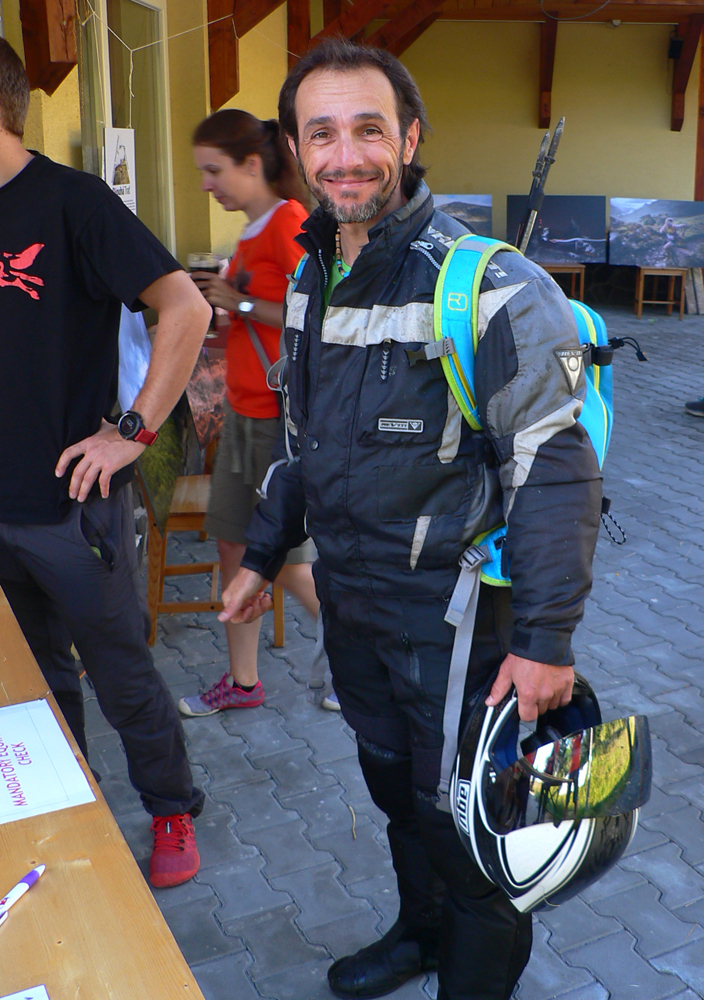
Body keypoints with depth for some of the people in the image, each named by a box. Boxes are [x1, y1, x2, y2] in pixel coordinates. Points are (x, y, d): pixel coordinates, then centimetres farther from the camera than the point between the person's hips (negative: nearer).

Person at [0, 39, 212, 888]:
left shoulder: (69, 200, -11)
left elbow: (186, 309, -18)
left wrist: (134, 431, -18)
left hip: (70, 506, -6)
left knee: (123, 681, 8)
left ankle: (172, 814, 30)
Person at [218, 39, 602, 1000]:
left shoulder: (487, 287, -19)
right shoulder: (313, 277, 5)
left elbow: (556, 469, -19)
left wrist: (545, 638, -21)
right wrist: (265, 554, 17)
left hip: (452, 613, -7)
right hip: (349, 598, 7)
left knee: (460, 820, 9)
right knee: (393, 784, 24)